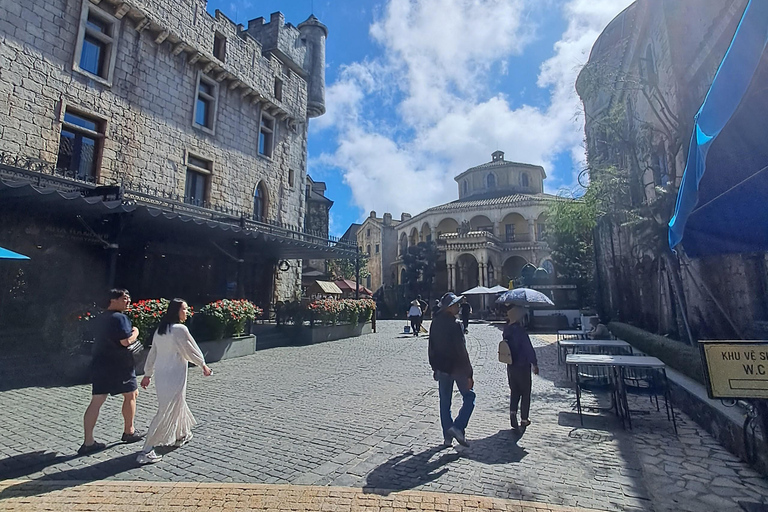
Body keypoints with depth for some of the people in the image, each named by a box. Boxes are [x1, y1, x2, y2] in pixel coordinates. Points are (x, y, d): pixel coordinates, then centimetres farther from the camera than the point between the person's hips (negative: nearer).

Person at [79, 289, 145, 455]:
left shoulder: (101, 318, 13)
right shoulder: (119, 318, -17)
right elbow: (126, 341, -24)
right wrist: (135, 332, -6)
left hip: (100, 363, 8)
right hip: (119, 365, -8)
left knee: (96, 401, 7)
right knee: (131, 395, 10)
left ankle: (88, 442, 8)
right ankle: (129, 432, 23)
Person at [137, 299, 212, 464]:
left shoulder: (160, 330, 8)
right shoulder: (180, 329, -17)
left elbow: (152, 353, 13)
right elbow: (191, 350, -11)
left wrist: (148, 374, 22)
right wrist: (203, 365, 3)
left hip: (160, 375, 9)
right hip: (174, 376, -9)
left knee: (178, 404, 25)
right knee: (166, 413, 1)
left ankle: (181, 436, 41)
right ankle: (146, 451, 4)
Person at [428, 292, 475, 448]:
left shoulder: (435, 323, 2)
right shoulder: (455, 325, -20)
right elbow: (462, 351, -20)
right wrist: (469, 374, -14)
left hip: (442, 368, 6)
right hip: (457, 368, -6)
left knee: (444, 402, 14)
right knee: (469, 396, 12)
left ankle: (447, 436, 21)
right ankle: (458, 427, 0)